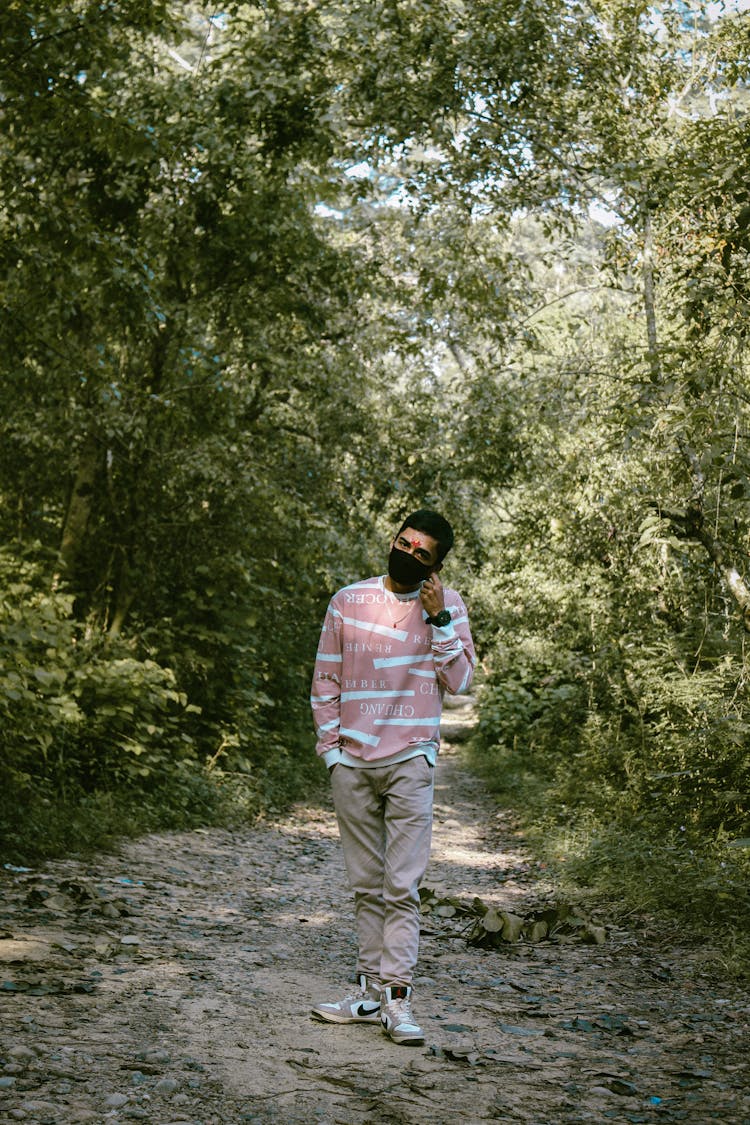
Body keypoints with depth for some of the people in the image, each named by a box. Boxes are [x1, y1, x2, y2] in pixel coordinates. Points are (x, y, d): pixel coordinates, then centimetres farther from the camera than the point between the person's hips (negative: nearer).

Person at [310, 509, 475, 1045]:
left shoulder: (448, 605, 4)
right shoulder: (348, 601, 6)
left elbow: (460, 682, -3)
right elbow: (326, 680, 10)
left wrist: (439, 619, -11)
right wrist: (331, 748, 2)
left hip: (410, 762, -2)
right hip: (352, 762, 2)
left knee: (403, 887, -7)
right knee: (367, 886, 8)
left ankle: (397, 997, -6)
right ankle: (371, 991, 14)